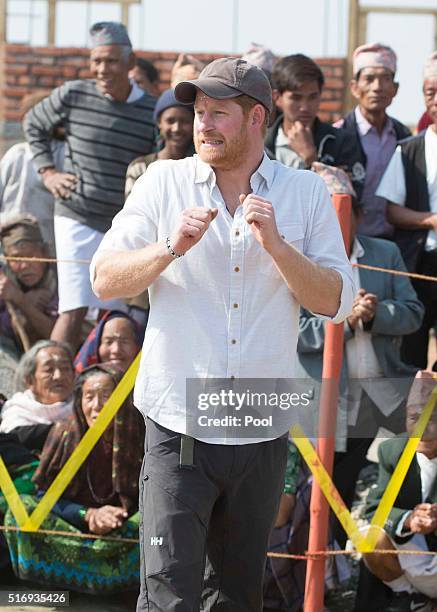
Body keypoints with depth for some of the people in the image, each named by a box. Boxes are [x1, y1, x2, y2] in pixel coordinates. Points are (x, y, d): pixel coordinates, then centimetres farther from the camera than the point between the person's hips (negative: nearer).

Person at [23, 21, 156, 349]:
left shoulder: (152, 111, -3)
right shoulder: (73, 95, -5)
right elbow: (33, 124, 14)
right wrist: (48, 172, 6)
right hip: (78, 220, -2)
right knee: (74, 311, -10)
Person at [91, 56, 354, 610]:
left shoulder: (307, 194, 4)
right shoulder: (164, 182, 2)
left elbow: (336, 303, -2)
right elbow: (104, 280, -3)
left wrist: (276, 244, -16)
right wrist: (171, 248, -19)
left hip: (262, 431, 2)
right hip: (179, 425, -2)